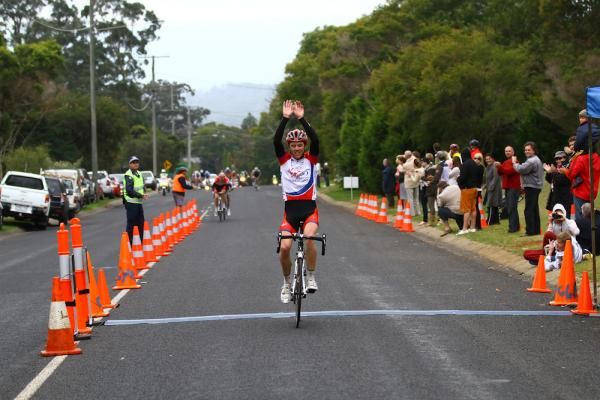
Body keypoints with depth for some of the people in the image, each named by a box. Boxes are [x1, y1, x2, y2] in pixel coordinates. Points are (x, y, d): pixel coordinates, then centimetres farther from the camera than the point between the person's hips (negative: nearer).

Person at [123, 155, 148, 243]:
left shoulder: (139, 174, 13)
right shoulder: (128, 175, -15)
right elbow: (129, 190, -23)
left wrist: (143, 194, 6)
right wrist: (141, 196, -21)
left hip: (138, 202, 9)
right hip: (131, 202, -9)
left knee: (141, 223, 15)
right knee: (131, 224, -5)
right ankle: (129, 243, -1)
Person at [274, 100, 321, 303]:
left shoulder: (311, 159, 5)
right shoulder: (284, 160, 7)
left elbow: (315, 140, -12)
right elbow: (276, 141, -8)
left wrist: (302, 119, -19)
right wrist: (285, 119, -18)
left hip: (309, 208, -1)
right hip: (290, 209, 1)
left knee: (309, 237, -29)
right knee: (284, 246, -14)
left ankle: (311, 277, -12)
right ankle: (287, 282, 10)